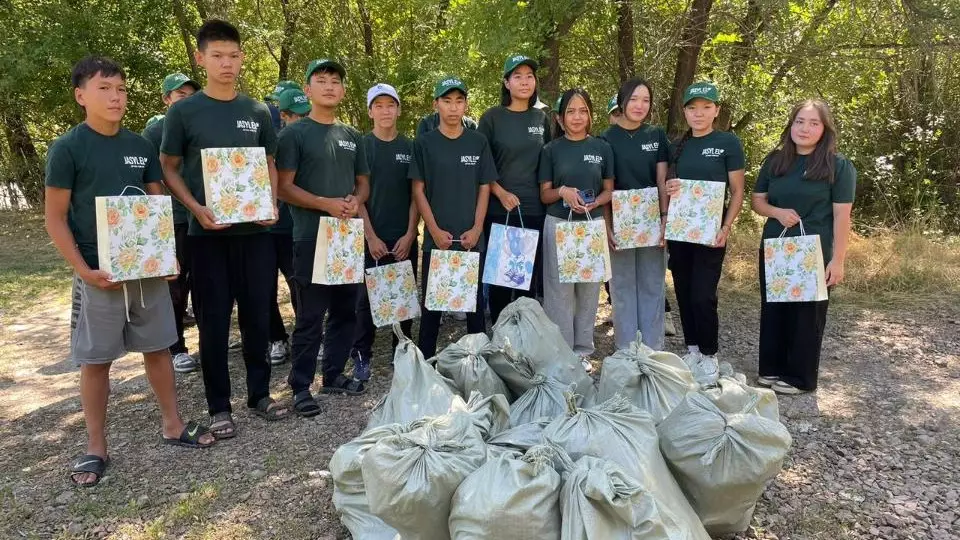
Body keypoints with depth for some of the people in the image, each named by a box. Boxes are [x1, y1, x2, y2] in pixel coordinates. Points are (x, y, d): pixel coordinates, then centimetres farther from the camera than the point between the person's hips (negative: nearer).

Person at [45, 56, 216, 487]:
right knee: (95, 359, 6)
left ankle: (172, 424, 26)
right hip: (99, 271, -4)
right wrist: (83, 269, -15)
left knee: (157, 347, 12)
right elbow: (55, 217, -7)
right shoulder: (67, 148, -7)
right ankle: (96, 447, 19)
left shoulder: (140, 146, 6)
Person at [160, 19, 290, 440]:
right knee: (213, 322, 4)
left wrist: (272, 205, -3)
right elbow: (168, 169, 3)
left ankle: (260, 393, 25)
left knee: (258, 315, 9)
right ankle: (219, 407, 17)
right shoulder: (184, 112, -1)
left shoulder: (258, 112, 7)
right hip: (209, 232, -2)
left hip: (255, 230, 3)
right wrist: (196, 209, -12)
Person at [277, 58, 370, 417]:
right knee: (310, 316, -3)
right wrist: (325, 204, -18)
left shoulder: (352, 137, 15)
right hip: (312, 238, -6)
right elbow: (284, 187, -7)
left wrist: (356, 201, -4)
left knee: (345, 311, 11)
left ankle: (334, 375, 25)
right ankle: (301, 387, 7)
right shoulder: (295, 134, -1)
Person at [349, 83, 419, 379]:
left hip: (405, 238, 2)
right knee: (368, 298, 3)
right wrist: (371, 236, -10)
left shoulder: (410, 147, 7)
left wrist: (410, 235, -5)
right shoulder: (361, 146, 1)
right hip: (372, 237, -2)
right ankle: (361, 356, 14)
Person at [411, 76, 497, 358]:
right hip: (436, 238, -1)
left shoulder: (478, 142, 5)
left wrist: (476, 229, -6)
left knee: (475, 301, 9)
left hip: (471, 238, 1)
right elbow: (418, 190, 0)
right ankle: (425, 362, 17)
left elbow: (484, 187, 5)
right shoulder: (424, 143, 2)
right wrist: (435, 231, -9)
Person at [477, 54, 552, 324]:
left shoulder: (541, 118, 11)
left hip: (535, 210, 3)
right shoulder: (492, 117, 0)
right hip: (499, 210, -3)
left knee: (530, 278, 7)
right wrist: (501, 193, -13)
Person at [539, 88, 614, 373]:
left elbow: (609, 191, 7)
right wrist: (563, 191, -18)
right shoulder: (551, 150, 3)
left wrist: (594, 203, -13)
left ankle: (583, 351, 19)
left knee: (589, 288, 7)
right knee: (559, 289, 1)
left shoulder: (602, 148, 5)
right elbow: (544, 195, 3)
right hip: (558, 225, -1)